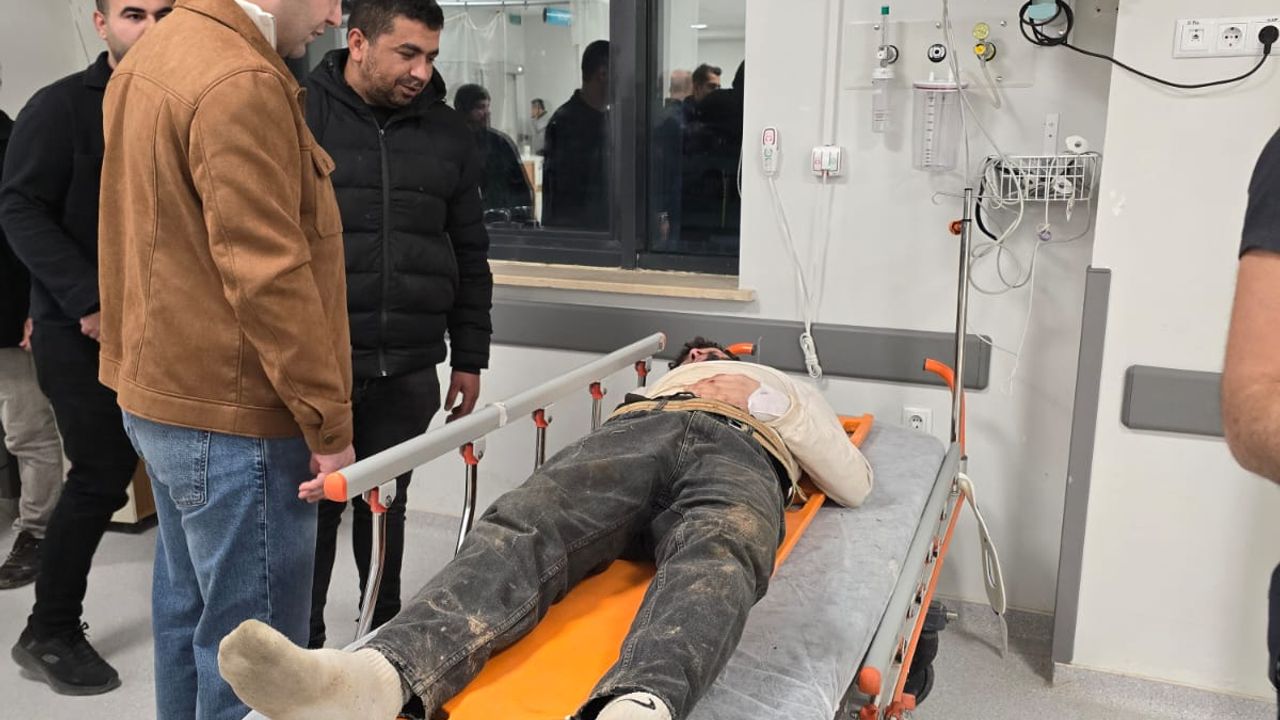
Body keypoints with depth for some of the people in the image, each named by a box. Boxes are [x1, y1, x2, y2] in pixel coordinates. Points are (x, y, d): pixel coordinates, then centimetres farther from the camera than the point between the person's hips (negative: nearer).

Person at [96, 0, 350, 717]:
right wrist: (330, 423, -18)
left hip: (161, 393, 10)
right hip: (233, 416, -10)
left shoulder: (148, 62, 13)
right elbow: (268, 276, -23)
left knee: (187, 606, 21)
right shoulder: (242, 84, -19)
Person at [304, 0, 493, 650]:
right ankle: (303, 646, 25)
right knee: (315, 505, 7)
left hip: (408, 369, 3)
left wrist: (469, 358, 11)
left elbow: (469, 255, 13)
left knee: (386, 504, 15)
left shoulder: (447, 132, 9)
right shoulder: (300, 115, -2)